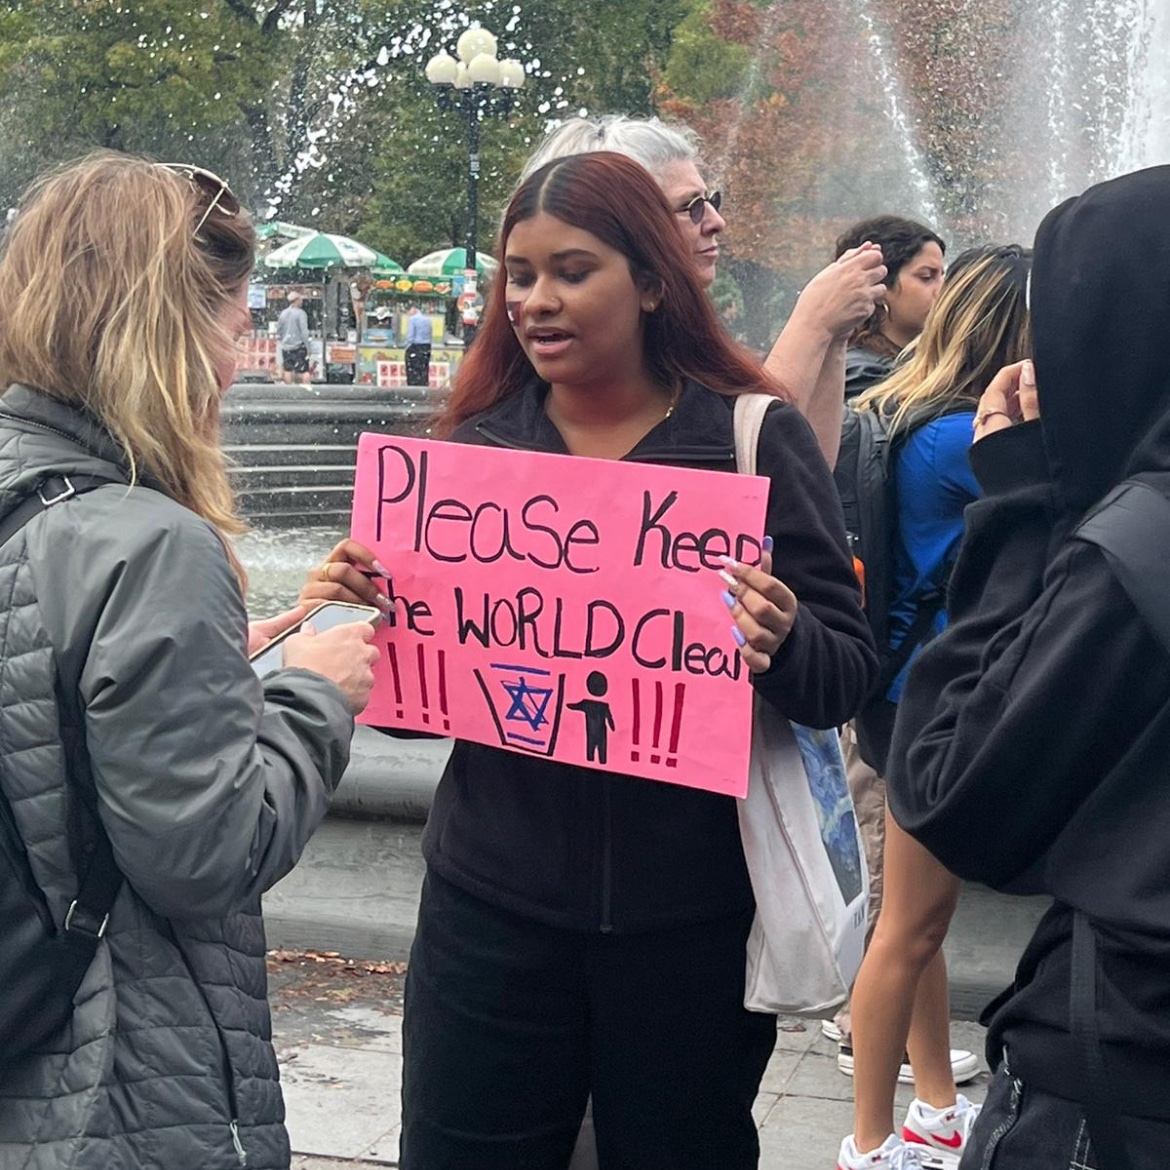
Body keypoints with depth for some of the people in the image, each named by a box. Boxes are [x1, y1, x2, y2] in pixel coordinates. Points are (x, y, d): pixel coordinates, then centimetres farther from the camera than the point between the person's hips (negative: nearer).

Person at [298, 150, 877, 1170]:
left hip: (692, 918, -2)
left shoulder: (756, 438, -4)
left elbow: (849, 671, -5)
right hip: (492, 900, 2)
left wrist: (783, 645, -25)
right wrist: (362, 609, -10)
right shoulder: (475, 443, 4)